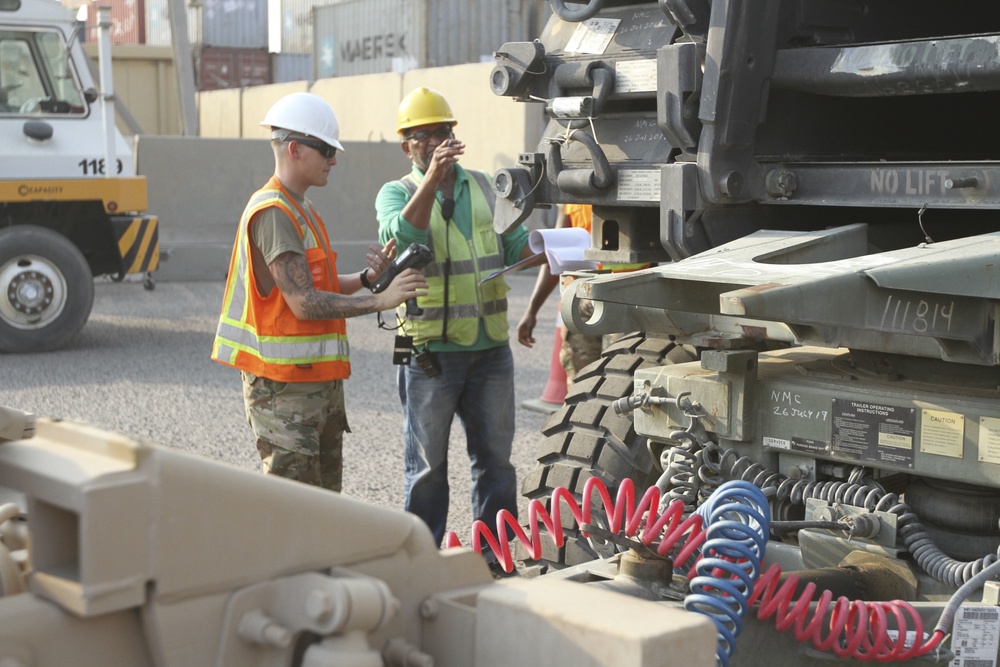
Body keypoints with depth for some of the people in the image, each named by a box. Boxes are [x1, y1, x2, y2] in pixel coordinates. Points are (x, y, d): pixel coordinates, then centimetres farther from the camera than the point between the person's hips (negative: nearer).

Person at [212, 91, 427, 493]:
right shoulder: (273, 213, -16)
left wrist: (366, 277, 2)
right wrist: (380, 301, -23)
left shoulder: (300, 210, 17)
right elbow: (304, 303, -22)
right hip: (284, 386, -10)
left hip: (320, 380, 10)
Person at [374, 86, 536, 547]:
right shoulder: (397, 193, -1)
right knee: (428, 462, 5)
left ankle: (496, 556, 21)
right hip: (431, 351, -4)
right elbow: (403, 236, -22)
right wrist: (432, 179, -31)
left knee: (495, 457, 10)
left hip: (490, 348, 4)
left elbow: (517, 244, 13)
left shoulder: (484, 187, 12)